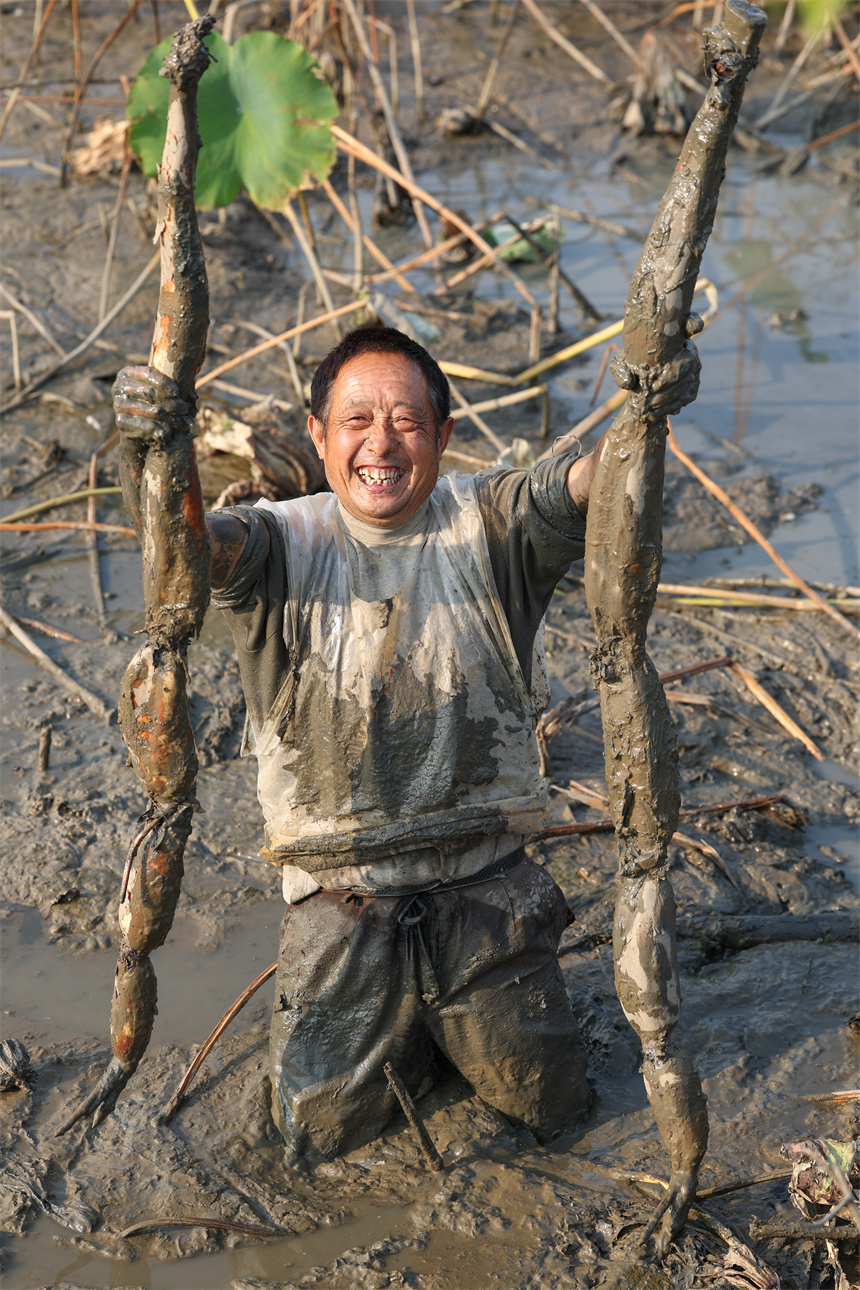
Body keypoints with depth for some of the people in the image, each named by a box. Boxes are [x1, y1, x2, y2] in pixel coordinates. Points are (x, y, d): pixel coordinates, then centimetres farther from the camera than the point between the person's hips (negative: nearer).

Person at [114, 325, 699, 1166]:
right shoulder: (282, 546, -8)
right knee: (321, 1132, 4)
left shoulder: (488, 527, -6)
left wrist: (646, 411, -46)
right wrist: (154, 449, -51)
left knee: (549, 1107, 8)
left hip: (485, 884, 1)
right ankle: (405, 1030, 33)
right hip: (341, 899, 0)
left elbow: (594, 481, -23)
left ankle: (464, 1018, 39)